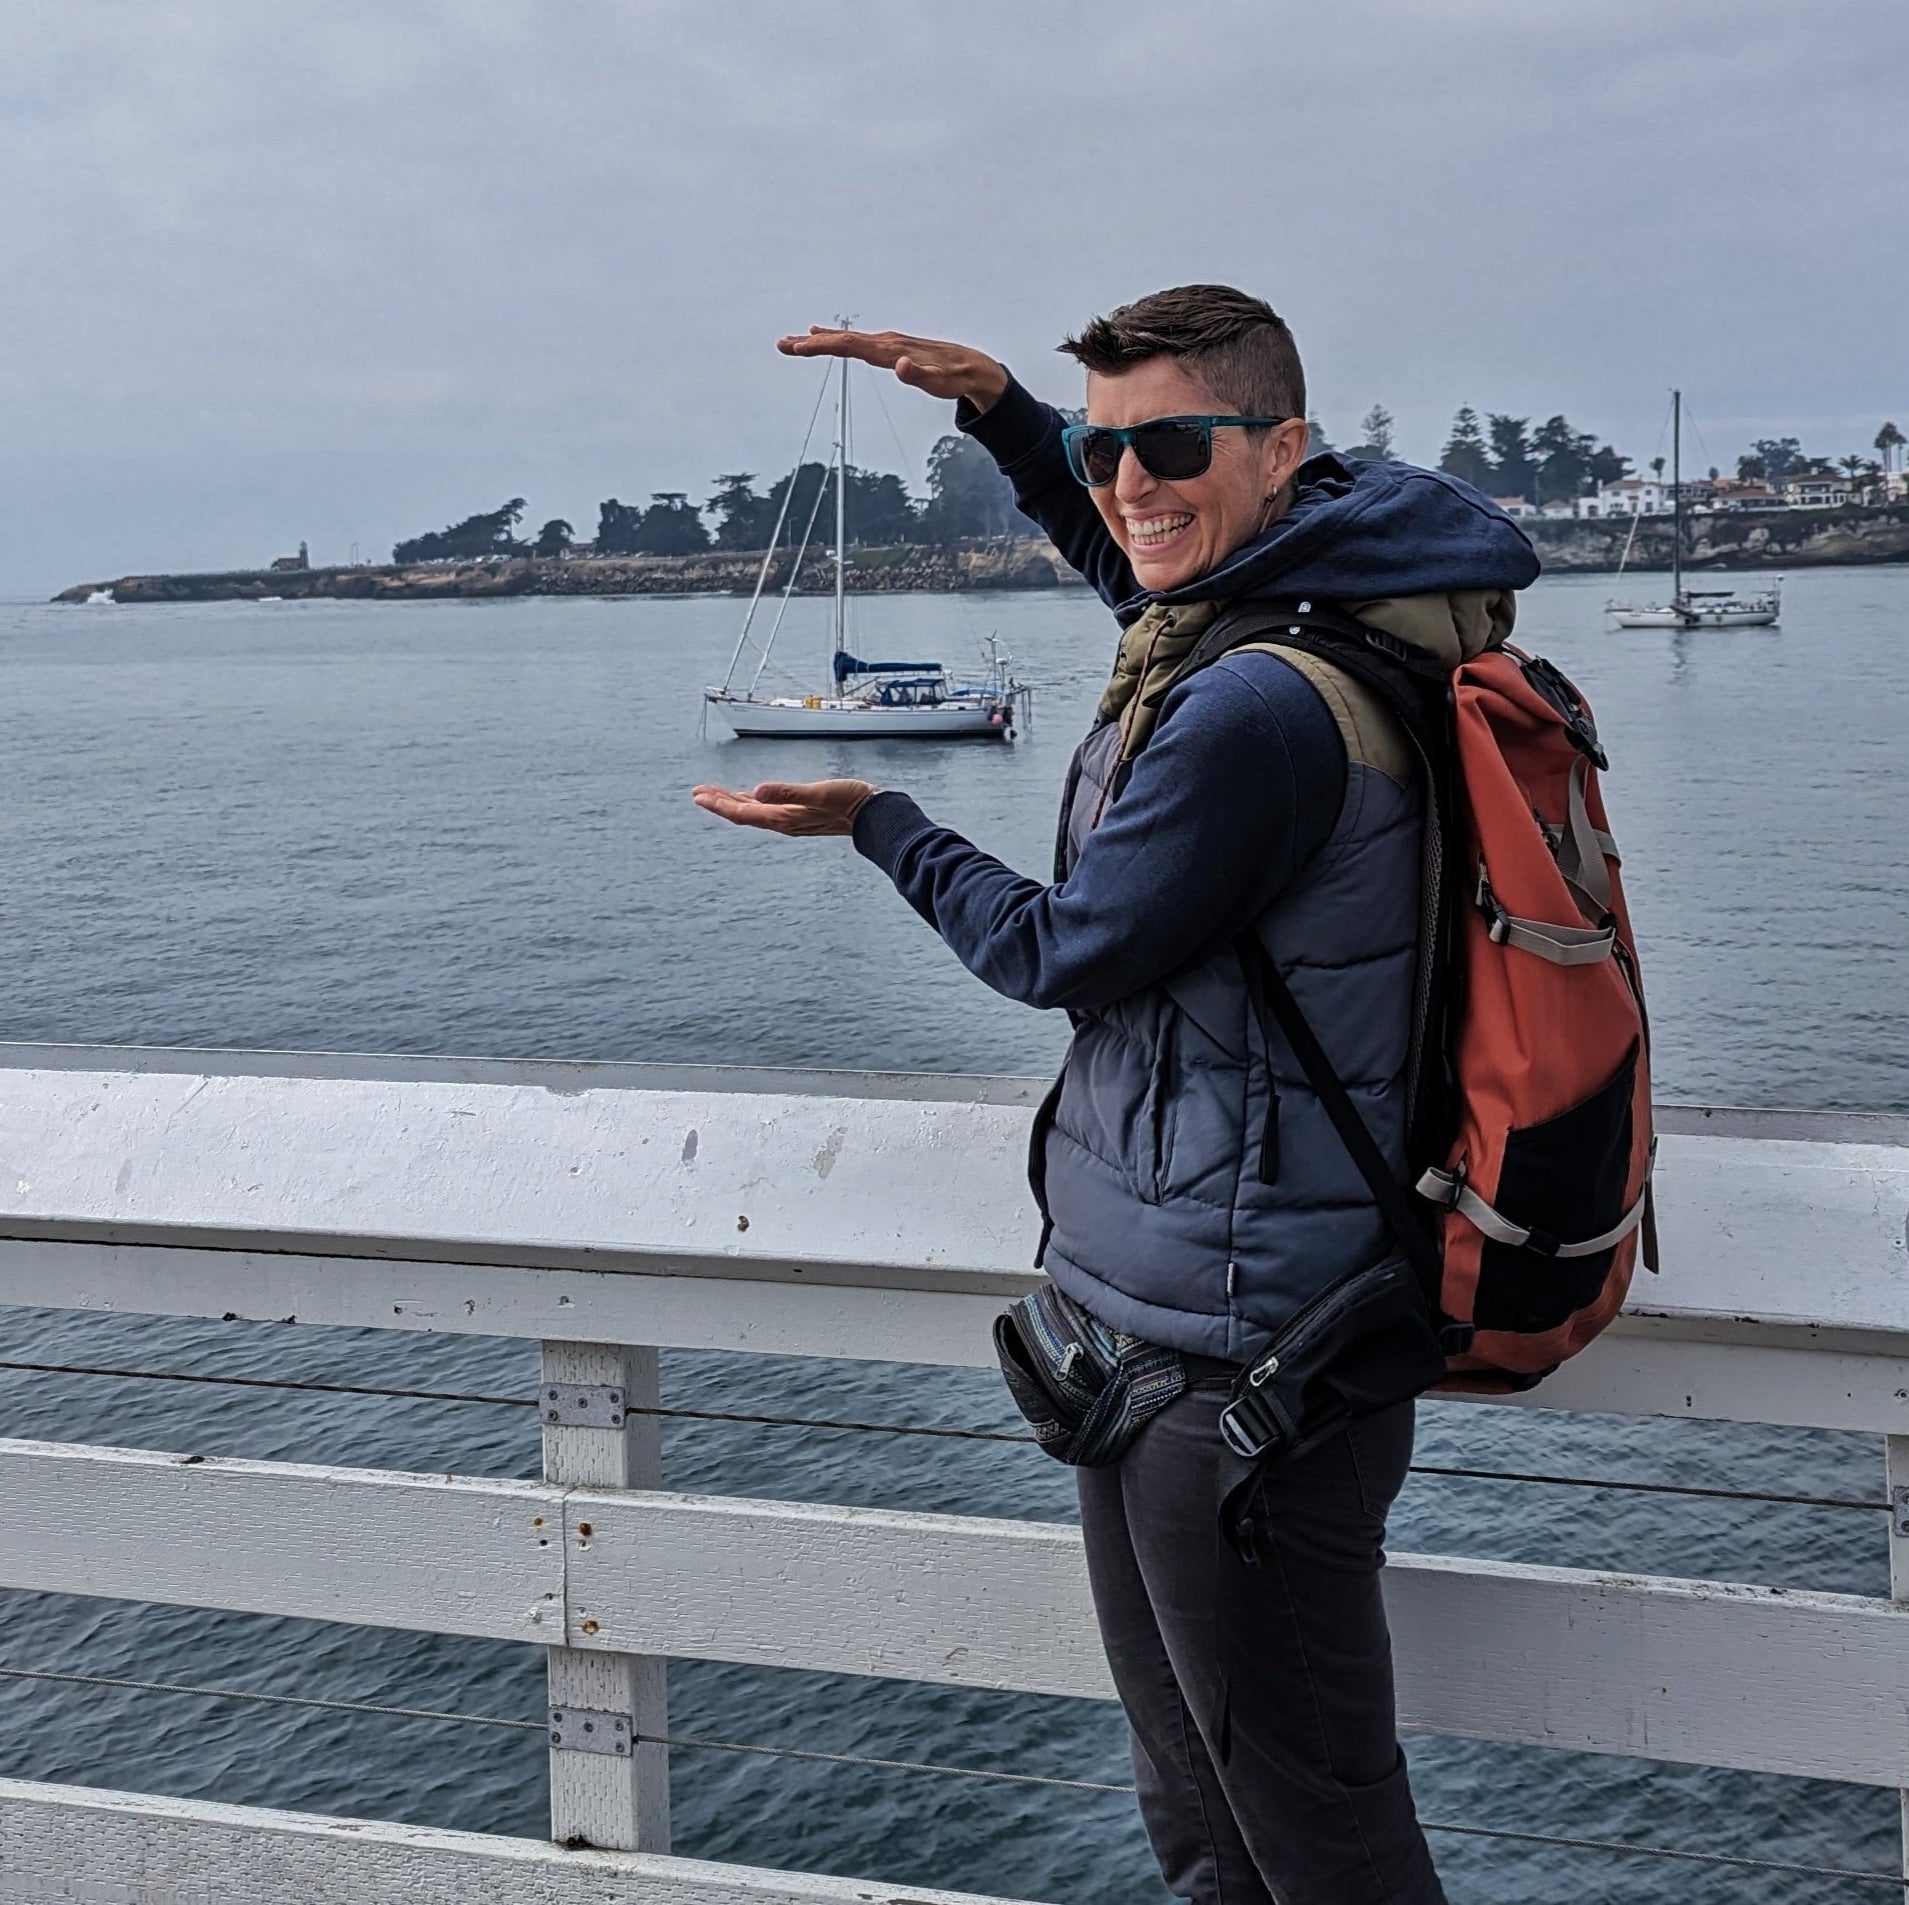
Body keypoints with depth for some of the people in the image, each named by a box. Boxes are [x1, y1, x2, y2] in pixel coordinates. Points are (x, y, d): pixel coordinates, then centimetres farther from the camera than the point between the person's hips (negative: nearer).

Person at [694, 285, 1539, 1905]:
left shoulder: (1261, 709, -24)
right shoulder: (1328, 606, 7)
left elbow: (1061, 951, -12)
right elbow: (1139, 566, 30)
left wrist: (877, 823, 3)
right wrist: (999, 409, 20)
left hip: (1241, 1366, -11)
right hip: (1164, 1328, 11)